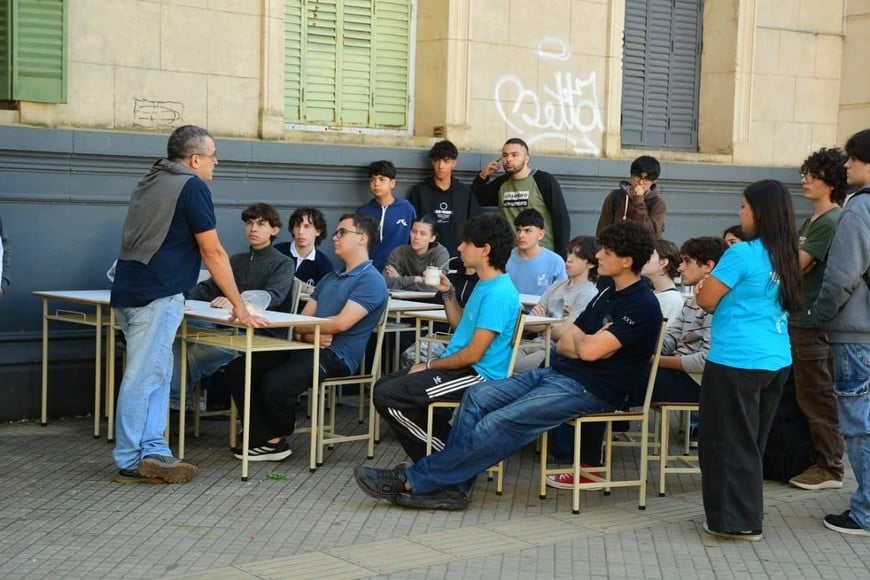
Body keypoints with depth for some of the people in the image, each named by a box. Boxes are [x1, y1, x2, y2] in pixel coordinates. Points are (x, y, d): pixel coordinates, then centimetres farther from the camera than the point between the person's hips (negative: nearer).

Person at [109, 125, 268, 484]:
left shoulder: (151, 182, 19)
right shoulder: (192, 186, -8)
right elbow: (213, 253, -8)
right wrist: (239, 306, -2)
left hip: (131, 290, 9)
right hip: (156, 295, -9)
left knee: (155, 375, 12)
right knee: (143, 377, -5)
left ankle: (154, 453, 11)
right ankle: (130, 463, -1)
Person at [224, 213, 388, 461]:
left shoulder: (371, 280, -4)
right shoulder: (329, 278, 25)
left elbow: (341, 323, -16)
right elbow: (302, 321, 16)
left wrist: (299, 328, -4)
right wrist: (311, 335, -9)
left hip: (335, 356, -9)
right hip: (307, 348, 9)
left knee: (276, 384, -32)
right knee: (238, 369, -8)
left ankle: (279, 437, 2)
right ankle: (269, 440, -12)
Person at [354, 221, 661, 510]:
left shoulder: (642, 305, -13)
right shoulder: (607, 295, 18)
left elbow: (589, 350, -22)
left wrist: (579, 338, 1)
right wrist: (589, 343, -6)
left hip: (590, 389, -10)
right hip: (558, 373, 10)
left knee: (499, 424, -20)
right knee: (478, 396, -8)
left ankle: (413, 481, -15)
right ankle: (451, 486, -13)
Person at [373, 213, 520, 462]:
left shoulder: (498, 294, -20)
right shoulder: (485, 285, 13)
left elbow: (473, 354, -21)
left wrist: (430, 365, -10)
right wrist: (447, 292, 12)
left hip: (477, 375, -11)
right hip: (462, 367, 11)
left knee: (387, 396, -18)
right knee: (384, 386, 12)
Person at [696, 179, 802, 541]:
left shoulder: (741, 254, -15)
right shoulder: (785, 257, 9)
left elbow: (706, 301, -8)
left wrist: (705, 288, 12)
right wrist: (720, 289, 17)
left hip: (737, 362, -8)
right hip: (776, 361, 8)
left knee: (728, 443, 4)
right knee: (751, 442, 18)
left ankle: (737, 521, 9)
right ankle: (748, 515, 27)